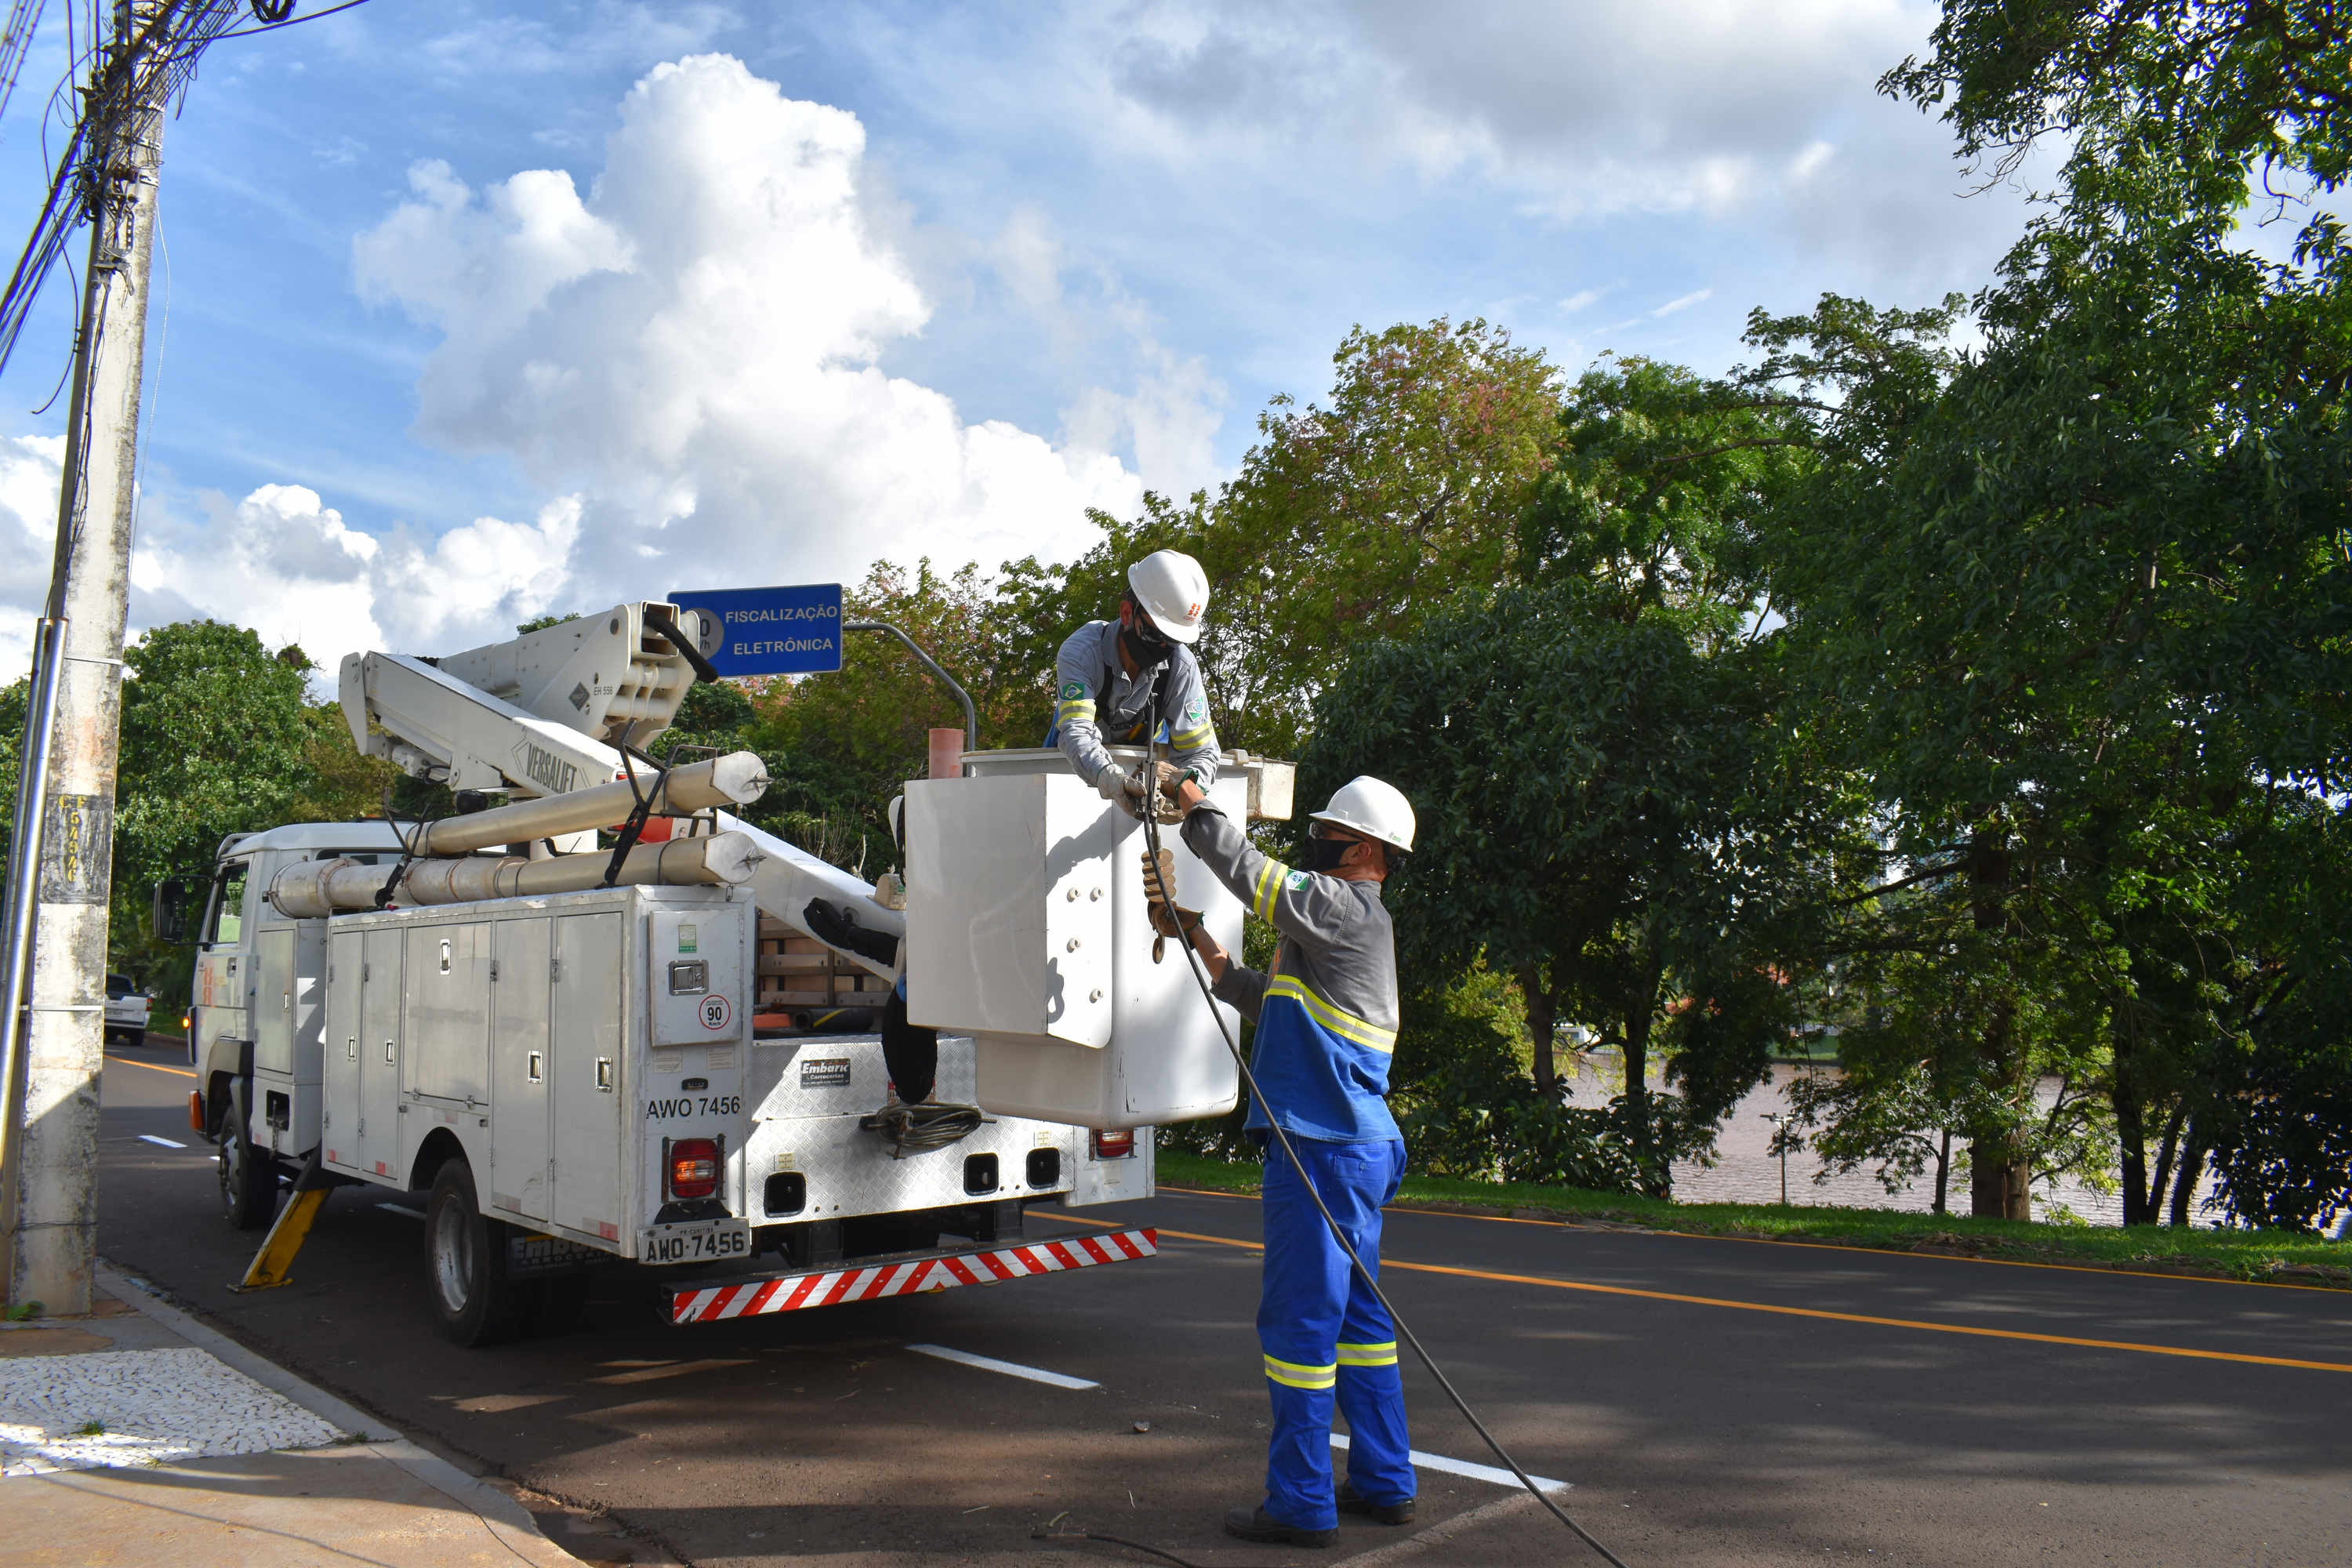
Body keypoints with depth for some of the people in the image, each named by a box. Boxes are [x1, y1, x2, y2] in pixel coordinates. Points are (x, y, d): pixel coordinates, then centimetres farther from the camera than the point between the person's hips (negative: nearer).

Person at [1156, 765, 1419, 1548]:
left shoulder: (1349, 909, -10)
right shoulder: (1353, 925, 21)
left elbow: (1251, 872, -17)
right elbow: (1277, 1005, 28)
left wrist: (1193, 801, -6)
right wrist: (1217, 962, 21)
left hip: (1325, 1151, -11)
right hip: (1361, 1148, 11)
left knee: (1299, 1320, -4)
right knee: (1356, 1313, 16)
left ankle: (1301, 1504, 3)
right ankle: (1384, 1483, 26)